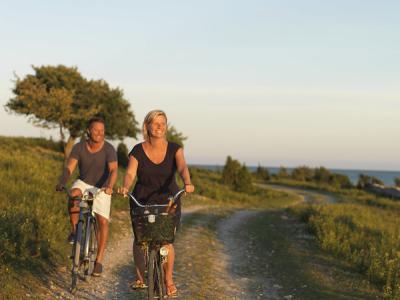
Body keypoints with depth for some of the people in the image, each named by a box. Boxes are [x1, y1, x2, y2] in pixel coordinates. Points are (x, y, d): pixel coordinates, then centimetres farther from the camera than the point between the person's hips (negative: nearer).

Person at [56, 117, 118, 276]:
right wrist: (61, 183, -40)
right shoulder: (79, 147, -13)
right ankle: (74, 230, -12)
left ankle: (99, 260, -6)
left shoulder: (109, 149, -19)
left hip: (102, 187, -1)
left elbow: (113, 170, -30)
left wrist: (109, 186, -50)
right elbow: (69, 167, -21)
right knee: (73, 195, -33)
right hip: (83, 183, 1)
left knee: (103, 221, -14)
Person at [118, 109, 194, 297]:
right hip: (141, 201, 1)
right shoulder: (138, 151, -3)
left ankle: (169, 280, 6)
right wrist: (125, 187, -36)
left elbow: (182, 167, -19)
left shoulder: (174, 149, -3)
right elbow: (130, 173, -14)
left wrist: (187, 183, -41)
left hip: (168, 200, -1)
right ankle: (139, 277, 15)